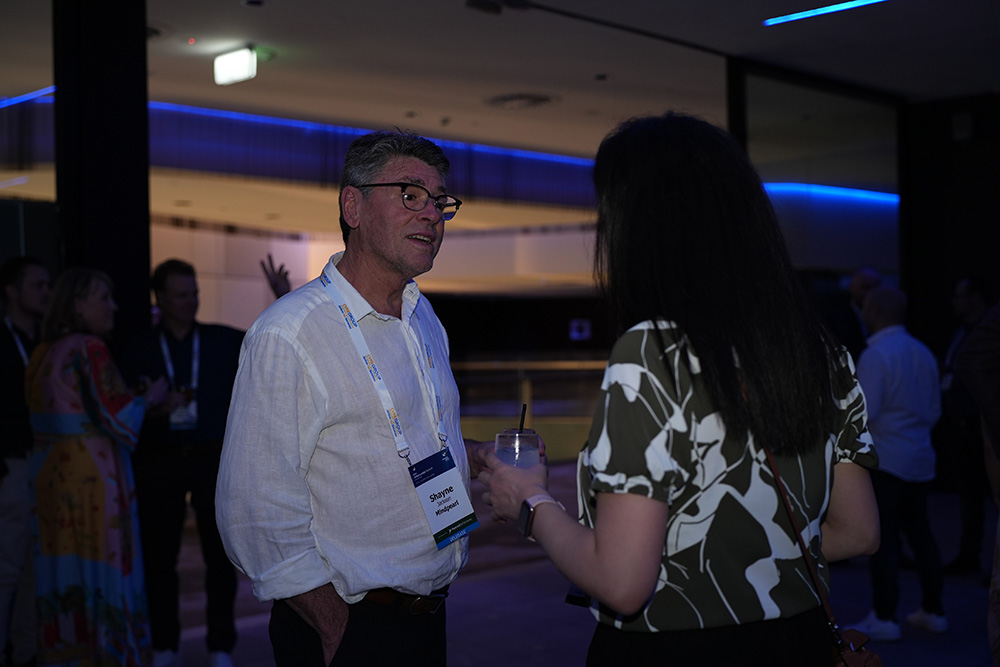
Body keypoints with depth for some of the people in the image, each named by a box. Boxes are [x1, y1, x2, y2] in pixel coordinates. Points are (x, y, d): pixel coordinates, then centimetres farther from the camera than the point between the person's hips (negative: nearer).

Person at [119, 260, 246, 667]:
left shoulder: (223, 341, 5)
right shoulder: (139, 351, 6)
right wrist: (156, 408, -15)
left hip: (212, 459, 0)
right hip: (160, 462, 1)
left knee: (220, 555, 1)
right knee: (159, 556, 5)